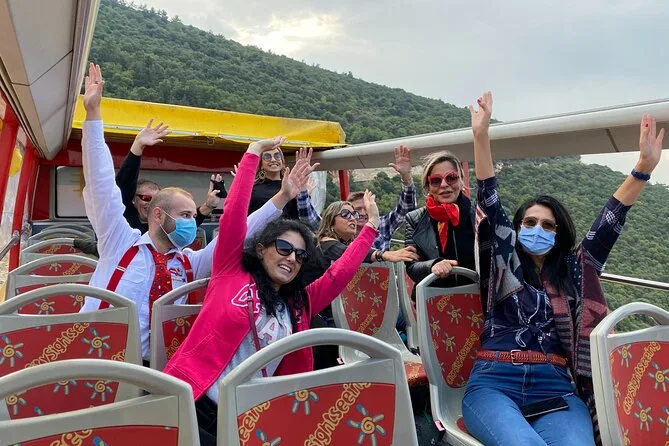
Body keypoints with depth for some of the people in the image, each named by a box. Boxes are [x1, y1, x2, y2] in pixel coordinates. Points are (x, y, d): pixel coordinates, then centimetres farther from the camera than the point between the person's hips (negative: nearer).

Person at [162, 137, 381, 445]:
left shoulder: (299, 305, 12)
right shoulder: (231, 273, 2)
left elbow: (340, 273, 12)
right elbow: (233, 215, -5)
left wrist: (371, 225, 14)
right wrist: (253, 153, -4)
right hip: (194, 402, -4)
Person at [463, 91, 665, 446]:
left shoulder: (574, 271, 20)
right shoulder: (503, 263, 14)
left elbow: (608, 224, 12)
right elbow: (489, 205, 5)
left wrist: (644, 167, 3)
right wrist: (481, 135, -2)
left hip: (555, 387, 3)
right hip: (493, 382, -2)